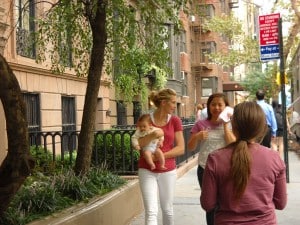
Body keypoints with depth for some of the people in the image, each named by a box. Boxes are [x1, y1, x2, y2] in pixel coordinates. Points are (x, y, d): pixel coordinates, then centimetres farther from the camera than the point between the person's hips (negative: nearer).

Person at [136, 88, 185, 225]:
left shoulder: (175, 121, -1)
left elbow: (180, 148, -4)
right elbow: (137, 144, -8)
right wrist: (152, 135, -24)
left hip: (168, 171, 2)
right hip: (147, 170, -1)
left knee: (167, 210, 13)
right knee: (151, 211, -6)